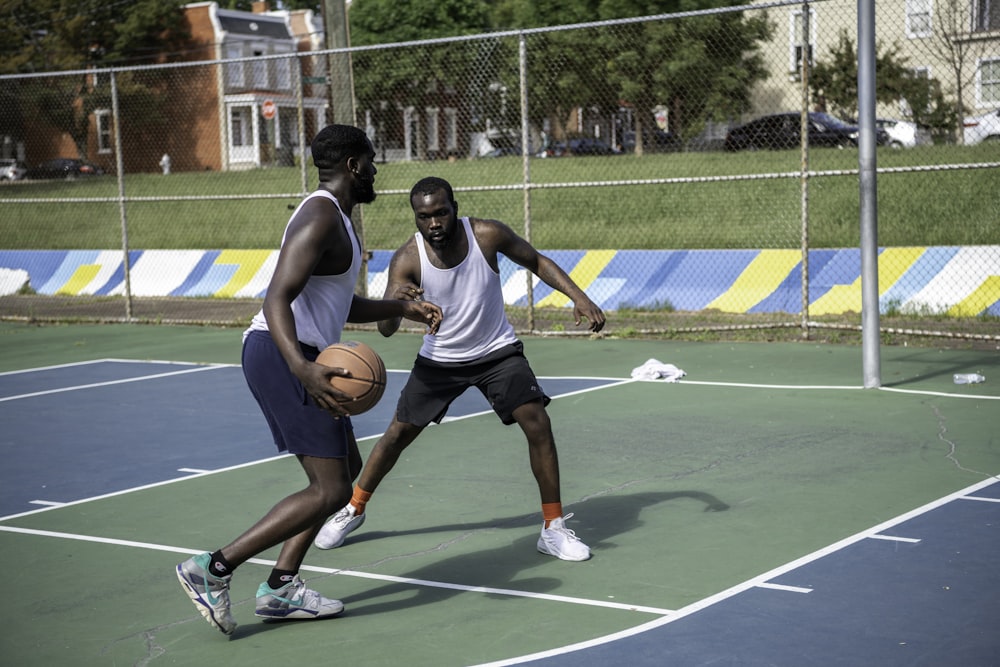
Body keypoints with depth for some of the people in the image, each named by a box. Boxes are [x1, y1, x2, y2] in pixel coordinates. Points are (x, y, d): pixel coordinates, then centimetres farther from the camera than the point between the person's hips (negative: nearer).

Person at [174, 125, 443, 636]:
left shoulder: (335, 219, 20)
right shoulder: (321, 217, -13)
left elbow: (342, 306, 32)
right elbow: (277, 298, -25)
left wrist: (402, 308, 26)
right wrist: (302, 368, -39)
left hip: (292, 357, 11)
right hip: (282, 356, -11)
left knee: (347, 466, 17)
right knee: (330, 491, -11)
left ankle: (281, 586, 16)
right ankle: (213, 569, -10)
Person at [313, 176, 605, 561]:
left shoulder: (487, 235, -21)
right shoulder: (406, 260, -22)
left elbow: (536, 261, -3)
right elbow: (385, 330, -29)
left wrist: (579, 297, -14)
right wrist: (394, 302, -52)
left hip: (497, 353, 0)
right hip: (439, 360, 1)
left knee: (537, 423, -16)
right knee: (399, 433, 6)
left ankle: (554, 528, -4)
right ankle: (353, 509, 30)